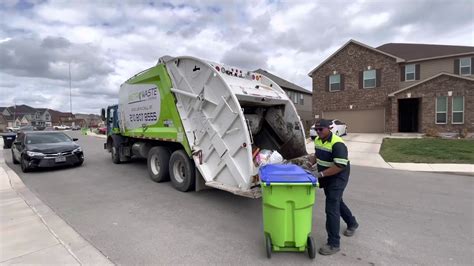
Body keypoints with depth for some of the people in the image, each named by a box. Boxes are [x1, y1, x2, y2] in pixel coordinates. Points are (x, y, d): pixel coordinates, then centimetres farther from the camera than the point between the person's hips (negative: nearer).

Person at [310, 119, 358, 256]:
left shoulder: (337, 144, -27)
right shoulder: (318, 140, 0)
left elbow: (340, 166, -31)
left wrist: (320, 174, -34)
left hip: (337, 178, -9)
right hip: (326, 178, 9)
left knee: (331, 208, -8)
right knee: (337, 201, 24)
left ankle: (334, 244, 5)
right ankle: (352, 223, 50)